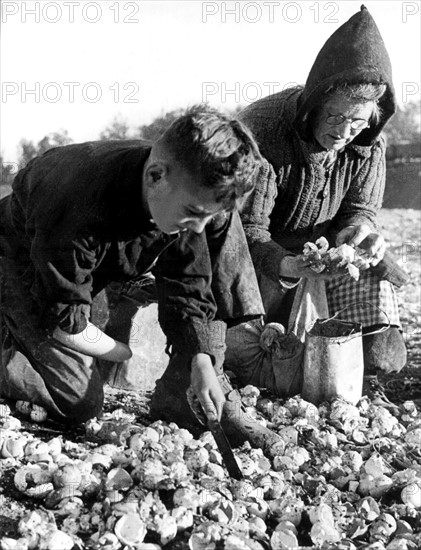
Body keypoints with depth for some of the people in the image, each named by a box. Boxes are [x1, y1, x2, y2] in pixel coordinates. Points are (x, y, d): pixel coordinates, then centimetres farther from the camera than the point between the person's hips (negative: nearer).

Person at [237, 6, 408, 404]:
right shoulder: (260, 131, -28)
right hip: (264, 256, -3)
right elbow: (248, 229, -27)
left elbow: (359, 209, -2)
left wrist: (362, 230, -28)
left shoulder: (369, 145, -11)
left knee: (380, 356, -9)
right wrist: (289, 265, -47)